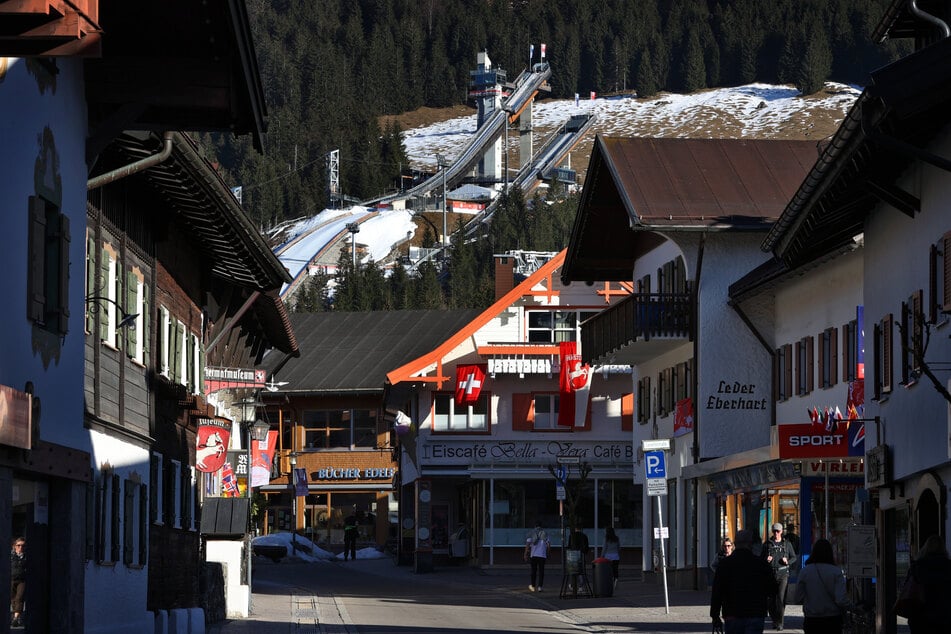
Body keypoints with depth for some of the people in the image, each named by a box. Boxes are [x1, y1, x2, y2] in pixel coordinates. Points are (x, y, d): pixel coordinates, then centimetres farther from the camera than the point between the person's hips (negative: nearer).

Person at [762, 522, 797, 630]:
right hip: (770, 574, 2)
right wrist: (766, 560, -7)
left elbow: (794, 557, 17)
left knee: (781, 598, -13)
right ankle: (774, 619, 18)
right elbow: (761, 558, 15)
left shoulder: (787, 544, 10)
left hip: (783, 574, -2)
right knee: (771, 599, 2)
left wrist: (787, 561, -4)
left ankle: (780, 622, -11)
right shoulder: (767, 544, 11)